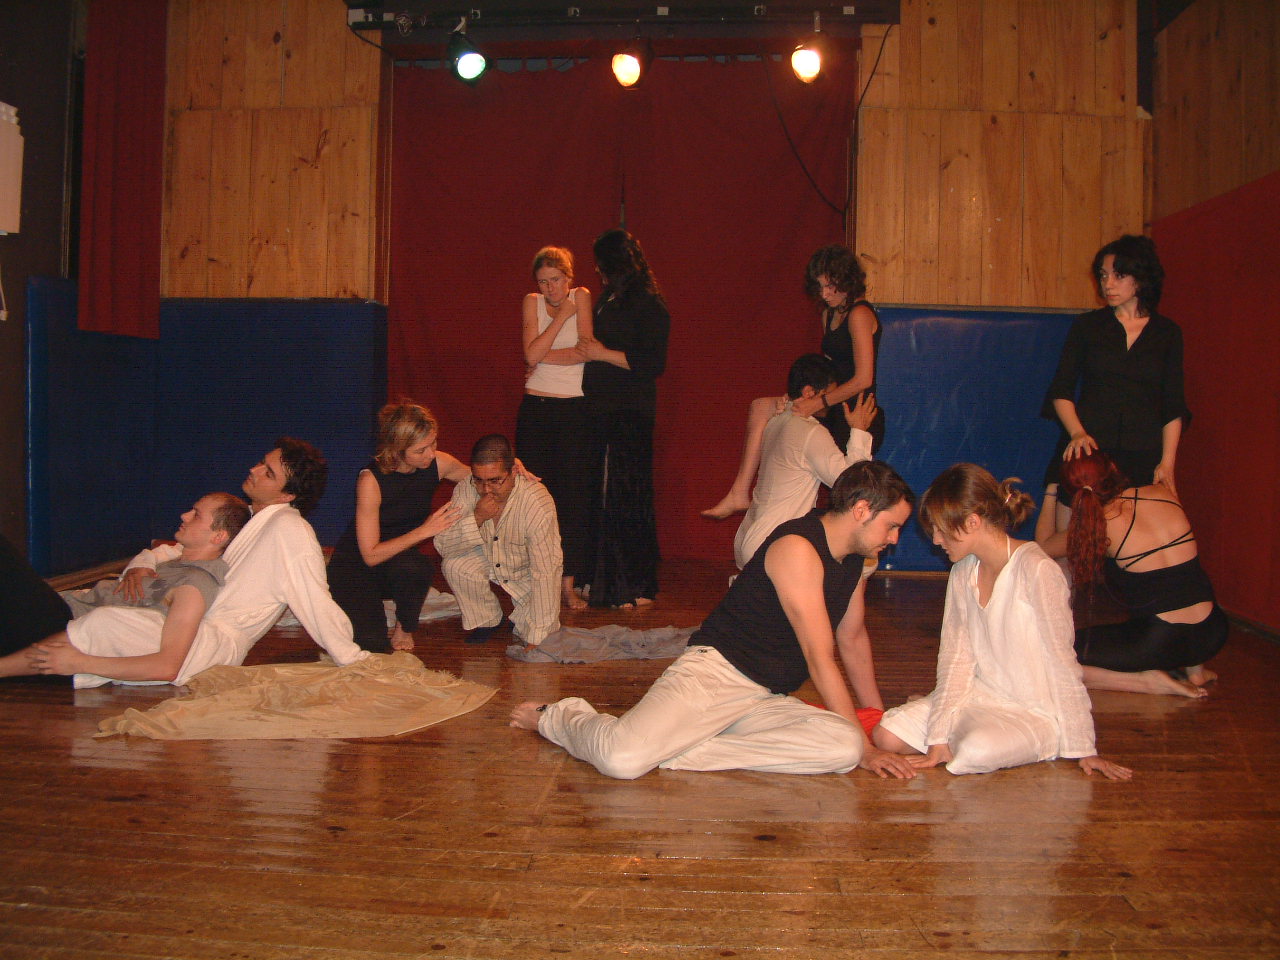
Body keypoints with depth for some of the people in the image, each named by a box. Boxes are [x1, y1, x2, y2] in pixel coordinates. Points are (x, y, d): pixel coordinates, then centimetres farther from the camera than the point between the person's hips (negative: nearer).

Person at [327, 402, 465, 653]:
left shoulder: (439, 464, -13)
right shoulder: (371, 480, -26)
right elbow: (371, 555, -26)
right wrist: (423, 531, -31)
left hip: (400, 560, 3)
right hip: (355, 567, -3)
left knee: (412, 567, -36)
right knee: (372, 646, -23)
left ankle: (405, 628, -5)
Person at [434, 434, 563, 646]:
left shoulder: (537, 502, -35)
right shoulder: (466, 490, -23)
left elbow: (545, 573, -34)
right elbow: (442, 545, -22)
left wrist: (537, 639, -34)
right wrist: (477, 518, -39)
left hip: (527, 571, -3)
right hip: (488, 560, 4)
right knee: (454, 565, -26)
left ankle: (522, 617, 16)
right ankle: (485, 619, 1)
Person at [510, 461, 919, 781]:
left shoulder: (853, 558, 13)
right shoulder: (797, 548, -16)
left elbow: (853, 637, 28)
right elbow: (820, 659, -16)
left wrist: (878, 715, 30)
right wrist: (866, 748, -11)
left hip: (765, 700, 9)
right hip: (715, 671, -8)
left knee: (843, 747, -22)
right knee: (623, 759, -30)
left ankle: (674, 749, -14)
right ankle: (558, 717, 9)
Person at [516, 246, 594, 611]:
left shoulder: (581, 296, 2)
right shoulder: (532, 302, 6)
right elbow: (532, 354, -8)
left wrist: (544, 356, -8)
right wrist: (562, 315, -8)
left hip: (575, 409, -1)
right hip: (536, 408, 1)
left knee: (574, 492, -2)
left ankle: (568, 583, 4)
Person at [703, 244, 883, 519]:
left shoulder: (859, 315, -14)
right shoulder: (830, 314, 16)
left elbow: (863, 380, -20)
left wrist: (819, 402, -20)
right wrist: (802, 400, -2)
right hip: (835, 410, 10)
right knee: (761, 408, -2)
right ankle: (739, 494, -7)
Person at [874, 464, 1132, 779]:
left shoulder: (1037, 571, -19)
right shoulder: (963, 573, 3)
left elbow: (1062, 663, -16)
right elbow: (956, 659, -1)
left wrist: (1082, 749, -13)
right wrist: (939, 738, -10)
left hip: (1034, 714, -5)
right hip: (978, 698, 5)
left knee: (977, 752, -34)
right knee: (887, 735, -13)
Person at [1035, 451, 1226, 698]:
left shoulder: (1102, 524, -10)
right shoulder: (1163, 493, 1)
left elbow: (1044, 544, 11)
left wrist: (1050, 493, 24)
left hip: (1159, 641, -5)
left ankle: (1150, 681, -4)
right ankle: (1193, 668, 22)